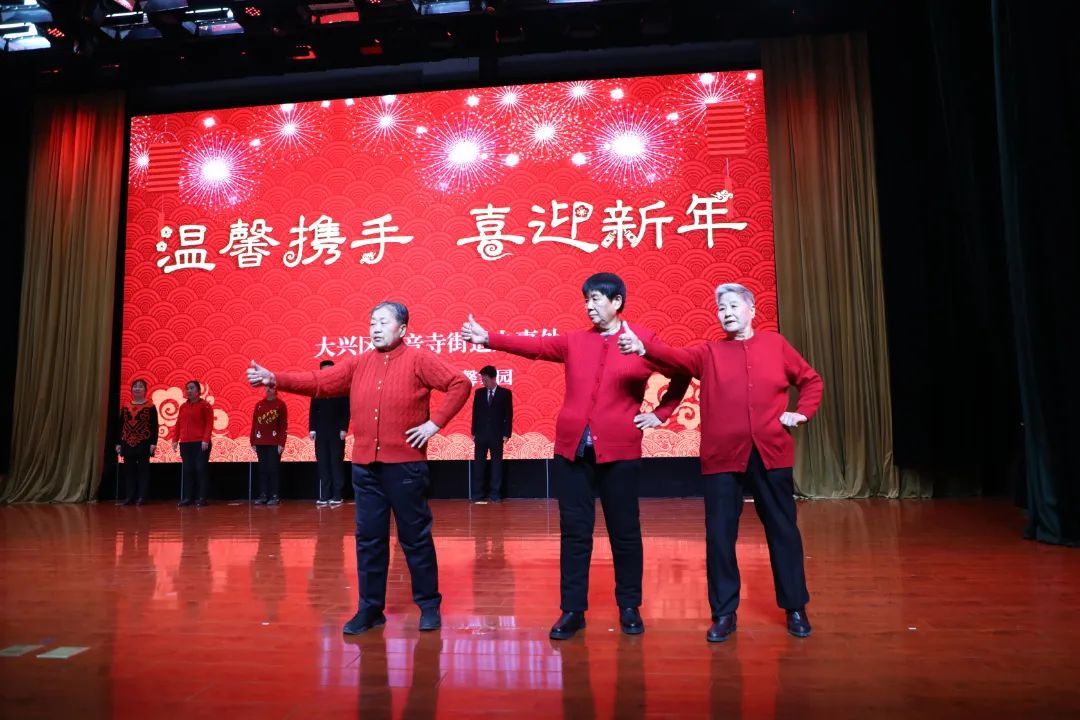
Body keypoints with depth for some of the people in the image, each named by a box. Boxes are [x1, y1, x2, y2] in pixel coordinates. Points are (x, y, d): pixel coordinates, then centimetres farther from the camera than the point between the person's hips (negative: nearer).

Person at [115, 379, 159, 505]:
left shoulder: (150, 407, -1)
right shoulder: (125, 407, 11)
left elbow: (154, 426, -4)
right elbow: (121, 426, 12)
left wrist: (153, 443, -11)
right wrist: (118, 443, 7)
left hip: (144, 443, -4)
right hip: (128, 443, 4)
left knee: (143, 470, -1)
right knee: (129, 470, 6)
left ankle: (141, 497, 2)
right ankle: (129, 496, 12)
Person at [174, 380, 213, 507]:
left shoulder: (205, 405, -3)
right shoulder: (183, 406, 15)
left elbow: (209, 424, -9)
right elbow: (178, 424, 15)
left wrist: (205, 440, -18)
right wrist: (175, 440, 9)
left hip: (200, 443, -5)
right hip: (185, 443, 6)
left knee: (201, 469, -3)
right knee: (186, 470, 6)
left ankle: (201, 498, 1)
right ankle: (187, 497, 11)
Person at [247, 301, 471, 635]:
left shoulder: (419, 359, -4)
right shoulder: (358, 364, 11)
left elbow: (460, 383, -9)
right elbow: (319, 382, 4)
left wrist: (436, 422, -13)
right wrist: (274, 379, -7)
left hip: (405, 464, -5)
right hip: (365, 466, 5)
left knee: (416, 537, 5)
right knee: (368, 538, 11)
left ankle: (429, 606, 19)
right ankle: (370, 608, 23)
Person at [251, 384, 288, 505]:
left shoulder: (280, 404, -2)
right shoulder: (259, 404, 10)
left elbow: (284, 425, -6)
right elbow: (254, 424, 10)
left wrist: (282, 443, -11)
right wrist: (253, 442, 5)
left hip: (274, 443, -4)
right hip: (260, 443, 4)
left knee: (273, 469, -2)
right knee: (262, 469, 6)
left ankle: (275, 496, 3)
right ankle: (263, 495, 11)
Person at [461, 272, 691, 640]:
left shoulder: (643, 339, 2)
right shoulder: (575, 340, 10)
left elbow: (681, 375, 11)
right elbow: (534, 346, 0)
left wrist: (660, 413, 5)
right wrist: (488, 338, -10)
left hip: (619, 450, -2)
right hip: (572, 448, 3)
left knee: (624, 531, 9)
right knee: (574, 531, 7)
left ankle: (629, 608, 25)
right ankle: (572, 610, 18)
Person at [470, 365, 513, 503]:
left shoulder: (505, 393, -1)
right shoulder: (479, 392, 6)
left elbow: (509, 415, -1)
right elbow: (475, 413, 8)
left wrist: (507, 433, -6)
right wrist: (474, 432, 3)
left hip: (497, 435, -2)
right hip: (481, 434, 2)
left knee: (497, 464, 3)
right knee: (478, 464, 4)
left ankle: (495, 494, 9)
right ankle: (477, 494, 9)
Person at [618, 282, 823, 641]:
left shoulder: (776, 344, 9)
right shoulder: (708, 352, 6)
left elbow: (811, 380, 19)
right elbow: (676, 358, -14)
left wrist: (802, 412, 3)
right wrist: (642, 346, -32)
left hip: (772, 454, 1)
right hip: (723, 457, 0)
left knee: (783, 531, 11)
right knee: (719, 534, 3)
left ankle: (795, 609, 28)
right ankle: (724, 613, 18)